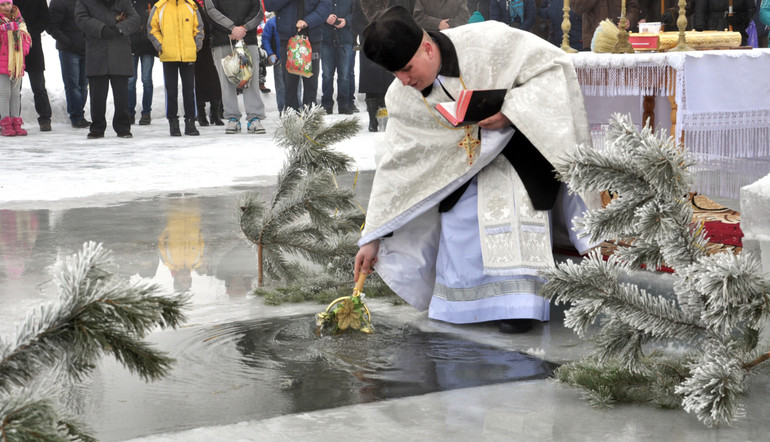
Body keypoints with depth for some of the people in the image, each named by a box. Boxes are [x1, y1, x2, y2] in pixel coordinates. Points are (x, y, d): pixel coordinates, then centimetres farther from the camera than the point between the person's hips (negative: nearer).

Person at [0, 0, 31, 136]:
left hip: (17, 62, 5)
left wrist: (25, 49, 2)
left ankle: (16, 123, 11)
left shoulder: (19, 20, 13)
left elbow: (26, 37, 20)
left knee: (16, 93, 7)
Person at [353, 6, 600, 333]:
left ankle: (517, 303, -18)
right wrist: (372, 238, -7)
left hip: (518, 142, -4)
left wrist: (509, 111, -32)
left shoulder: (487, 41, -26)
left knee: (513, 205, -23)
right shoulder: (401, 98, -11)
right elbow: (395, 165, -5)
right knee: (458, 228, -3)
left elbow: (553, 64, -20)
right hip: (463, 164, 5)